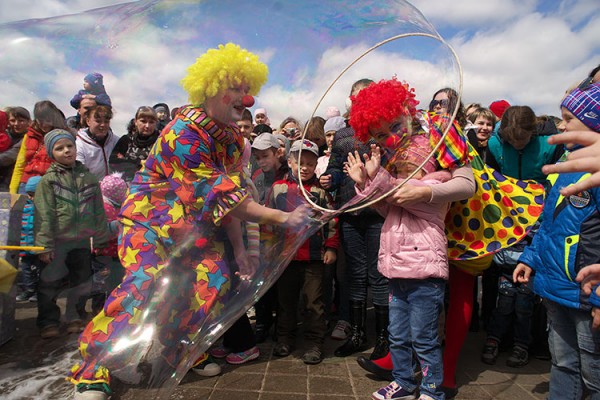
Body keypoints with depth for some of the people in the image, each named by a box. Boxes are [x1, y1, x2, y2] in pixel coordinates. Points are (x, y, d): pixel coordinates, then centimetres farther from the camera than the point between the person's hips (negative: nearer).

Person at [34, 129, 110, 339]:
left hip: (83, 242, 3)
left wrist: (101, 239, 7)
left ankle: (75, 318, 28)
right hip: (57, 243, -3)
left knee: (81, 282, 12)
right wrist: (44, 245, -13)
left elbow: (99, 211, 8)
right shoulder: (48, 180, -4)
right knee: (50, 284, 5)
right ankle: (48, 321, 21)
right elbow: (44, 215, -9)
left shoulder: (88, 178, 5)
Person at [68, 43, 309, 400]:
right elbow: (223, 199, -28)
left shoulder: (233, 138, 2)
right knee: (148, 281, -23)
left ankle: (180, 354, 17)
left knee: (214, 279, -5)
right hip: (151, 217, -7)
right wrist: (282, 219, -27)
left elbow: (231, 200, 1)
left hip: (194, 225, 7)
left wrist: (240, 251, -4)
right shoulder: (185, 132, -24)